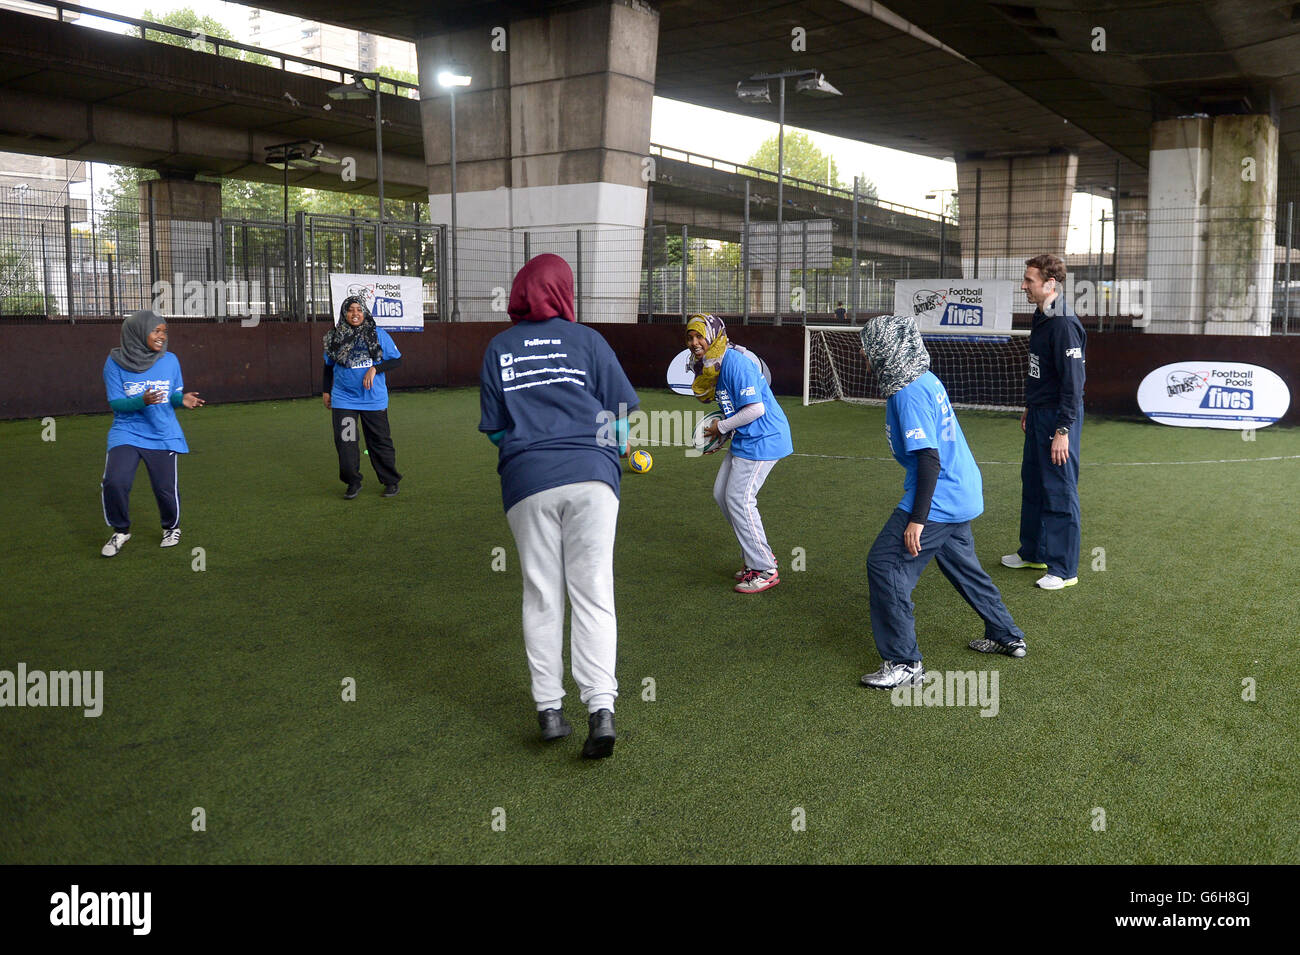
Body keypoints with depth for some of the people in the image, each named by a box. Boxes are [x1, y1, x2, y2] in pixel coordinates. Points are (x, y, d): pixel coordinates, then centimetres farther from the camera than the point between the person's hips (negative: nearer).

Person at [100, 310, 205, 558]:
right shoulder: (116, 362, -5)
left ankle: (172, 528, 31)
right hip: (127, 432, -1)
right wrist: (142, 401, -25)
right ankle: (120, 531, 8)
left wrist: (182, 399, -13)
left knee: (166, 488, 0)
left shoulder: (170, 360, 1)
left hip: (163, 435, 1)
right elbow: (115, 402, -7)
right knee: (114, 482, -18)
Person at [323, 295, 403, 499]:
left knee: (380, 441, 6)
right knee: (345, 441, -5)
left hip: (374, 399, -1)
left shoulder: (378, 334, -1)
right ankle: (353, 483, 10)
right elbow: (329, 366, 17)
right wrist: (326, 390, 18)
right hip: (344, 399, 1)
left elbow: (396, 360, 1)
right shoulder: (336, 337, 4)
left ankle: (390, 482, 21)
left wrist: (375, 369, -13)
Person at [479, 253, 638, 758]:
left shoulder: (499, 349, 12)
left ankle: (549, 708, 12)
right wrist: (611, 453, 22)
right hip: (591, 475, -1)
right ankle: (601, 708, -10)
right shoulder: (586, 340, 7)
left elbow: (494, 428, 13)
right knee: (593, 594, 0)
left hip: (527, 481, 1)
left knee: (541, 597, 10)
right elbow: (621, 410, 6)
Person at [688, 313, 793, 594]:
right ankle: (755, 555, 24)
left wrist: (722, 427, -14)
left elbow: (756, 408, -25)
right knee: (722, 493, 13)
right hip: (744, 439, 11)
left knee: (739, 500, -10)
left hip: (762, 439, -11)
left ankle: (764, 570, 0)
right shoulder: (713, 364, 11)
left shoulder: (734, 362, -21)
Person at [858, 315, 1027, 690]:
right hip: (962, 492, 10)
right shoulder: (925, 379, 9)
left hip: (937, 499, -10)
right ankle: (1007, 637, 40)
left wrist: (917, 518, -25)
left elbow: (929, 459, -26)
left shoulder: (909, 393, -21)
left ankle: (905, 663, -4)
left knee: (885, 565, -8)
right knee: (961, 564, 25)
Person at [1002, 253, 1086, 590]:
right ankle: (1033, 552, 33)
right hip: (1039, 415, 10)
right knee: (1032, 484, 19)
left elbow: (1072, 383, -22)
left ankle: (1064, 569, 5)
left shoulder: (1065, 325, -20)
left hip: (1058, 418, -10)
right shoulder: (1041, 319, 10)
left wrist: (1063, 430, -23)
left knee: (1060, 492, -3)